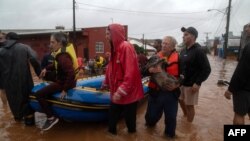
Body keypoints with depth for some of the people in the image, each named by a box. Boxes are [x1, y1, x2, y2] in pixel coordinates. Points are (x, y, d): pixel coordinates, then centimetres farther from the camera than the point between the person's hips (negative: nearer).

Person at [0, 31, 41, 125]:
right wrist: (39, 72, -9)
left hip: (8, 81, 3)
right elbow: (34, 59, -16)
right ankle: (29, 118, 15)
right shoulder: (24, 47, 0)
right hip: (24, 79, -2)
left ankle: (18, 116, 41)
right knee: (27, 97, 13)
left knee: (13, 99, 21)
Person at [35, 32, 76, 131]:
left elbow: (71, 74, -37)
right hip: (62, 79, 10)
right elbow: (56, 64, 23)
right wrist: (46, 68, 12)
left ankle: (51, 118, -5)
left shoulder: (63, 57, -28)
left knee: (39, 94, -14)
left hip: (63, 82, -10)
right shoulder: (61, 52, 3)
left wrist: (65, 89, -31)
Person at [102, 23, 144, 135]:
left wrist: (121, 91, -27)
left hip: (128, 93, -8)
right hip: (117, 92, 8)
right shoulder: (115, 48, 10)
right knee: (112, 117, 19)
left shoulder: (126, 47, -19)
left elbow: (130, 72, -26)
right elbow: (111, 69, 19)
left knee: (129, 118, 12)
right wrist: (106, 83, 26)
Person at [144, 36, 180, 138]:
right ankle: (151, 123, 52)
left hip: (171, 93, -1)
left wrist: (177, 85, -16)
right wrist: (149, 70, -29)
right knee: (152, 114, 16)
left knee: (171, 117, 13)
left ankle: (170, 134, 40)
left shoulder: (178, 59, -4)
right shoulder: (155, 57, 0)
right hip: (155, 91, 1)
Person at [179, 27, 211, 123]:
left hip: (191, 84, -7)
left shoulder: (198, 51, -15)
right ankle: (186, 116, 45)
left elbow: (207, 69, -17)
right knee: (181, 101, 20)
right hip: (181, 82, 7)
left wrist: (197, 83, -20)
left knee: (189, 105, 6)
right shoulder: (183, 51, 7)